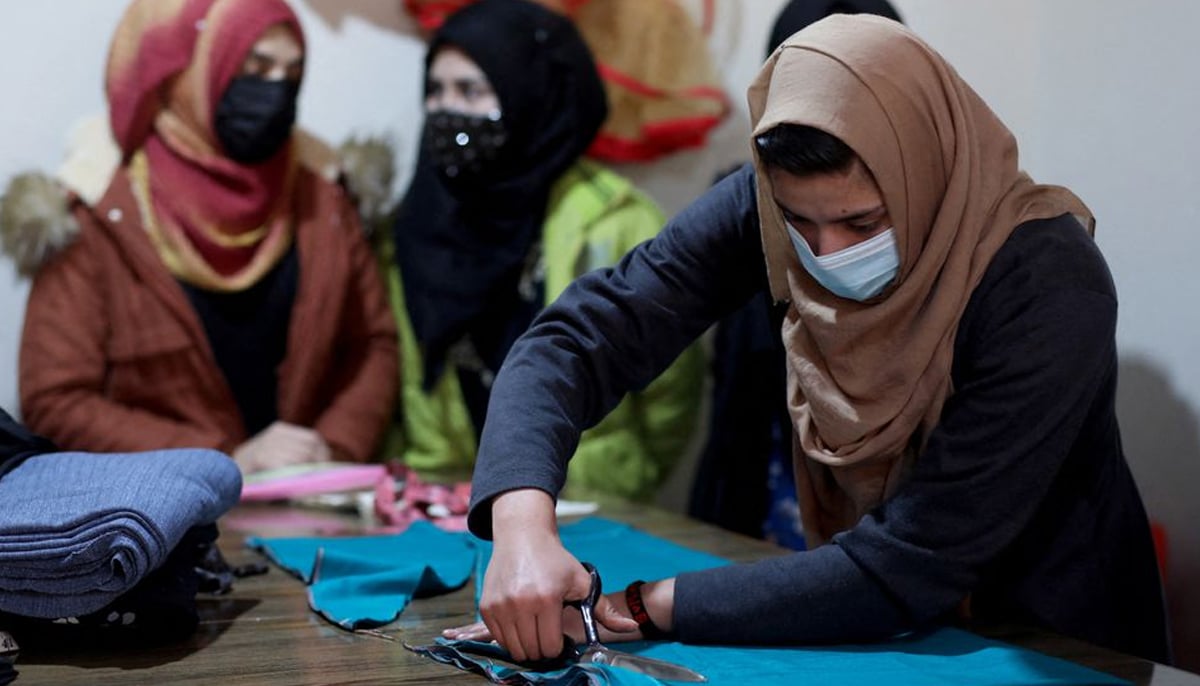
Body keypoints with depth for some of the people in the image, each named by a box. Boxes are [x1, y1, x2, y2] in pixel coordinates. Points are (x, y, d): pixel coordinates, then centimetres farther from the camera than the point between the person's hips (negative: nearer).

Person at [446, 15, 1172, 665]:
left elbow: (911, 568, -27)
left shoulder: (1049, 286, -27)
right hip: (868, 623, 3)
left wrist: (645, 608, -28)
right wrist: (523, 521, -36)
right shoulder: (772, 205, -15)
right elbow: (582, 335, -18)